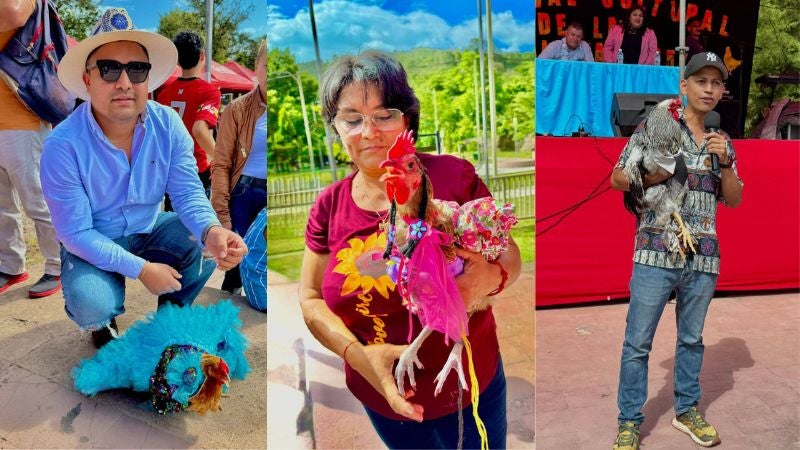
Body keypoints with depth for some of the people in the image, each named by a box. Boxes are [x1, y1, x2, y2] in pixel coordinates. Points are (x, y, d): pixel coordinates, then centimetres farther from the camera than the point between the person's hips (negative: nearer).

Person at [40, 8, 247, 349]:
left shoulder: (168, 125, -15)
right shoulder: (63, 147, -25)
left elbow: (188, 192, -16)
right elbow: (76, 233, -21)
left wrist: (211, 231, -39)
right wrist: (140, 269, -28)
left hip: (151, 229, 3)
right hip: (91, 244, -3)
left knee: (204, 246, -22)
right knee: (92, 305, -30)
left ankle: (172, 311, 9)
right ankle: (102, 324, 11)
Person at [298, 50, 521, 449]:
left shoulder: (453, 177, -16)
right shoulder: (329, 206, -6)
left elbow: (509, 255, -9)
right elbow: (311, 298, -3)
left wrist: (491, 277, -33)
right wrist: (358, 354, -20)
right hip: (383, 399, 3)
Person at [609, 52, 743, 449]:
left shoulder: (722, 142, 13)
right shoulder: (655, 125, 1)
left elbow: (734, 200, 13)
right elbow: (618, 178, -1)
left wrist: (725, 161, -3)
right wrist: (661, 173, -17)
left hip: (703, 257, 5)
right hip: (656, 252, -4)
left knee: (692, 339, 16)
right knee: (638, 342, -1)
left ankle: (686, 411, 32)